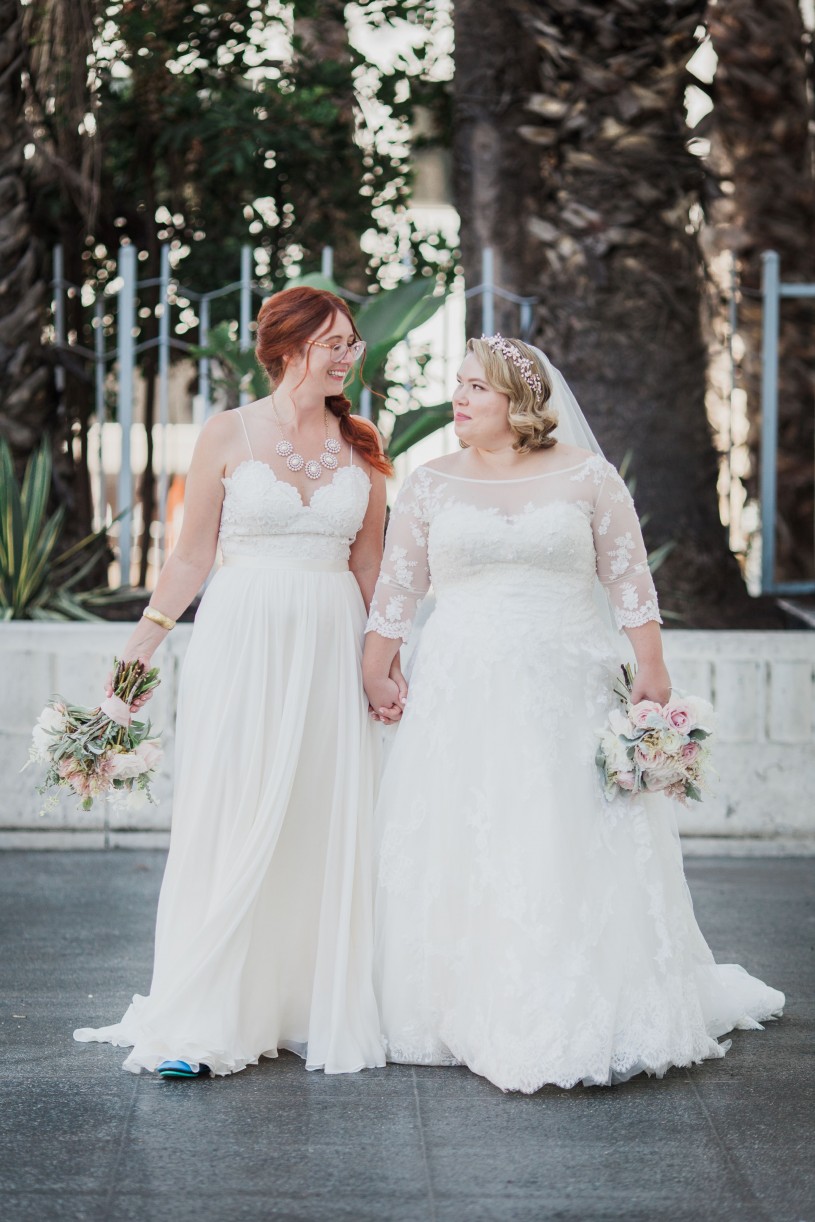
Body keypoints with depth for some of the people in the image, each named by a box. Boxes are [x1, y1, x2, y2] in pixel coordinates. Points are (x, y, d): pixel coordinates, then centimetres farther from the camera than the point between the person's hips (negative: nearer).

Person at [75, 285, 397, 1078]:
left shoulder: (359, 446, 9)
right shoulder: (230, 434, 0)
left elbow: (370, 566, 14)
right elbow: (193, 554, 4)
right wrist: (141, 644, 1)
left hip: (331, 647, 3)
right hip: (241, 638, -3)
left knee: (328, 829, 3)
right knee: (229, 829, -3)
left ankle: (320, 1013, 14)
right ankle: (199, 1024, 2)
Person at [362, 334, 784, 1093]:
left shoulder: (585, 477, 2)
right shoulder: (430, 487, 7)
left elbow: (628, 579, 2)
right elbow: (396, 587, 11)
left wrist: (652, 670, -3)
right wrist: (375, 674, 8)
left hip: (565, 695, -1)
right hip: (462, 700, 2)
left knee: (577, 853, -2)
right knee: (461, 855, 1)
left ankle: (597, 1027, 7)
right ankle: (472, 1015, 13)